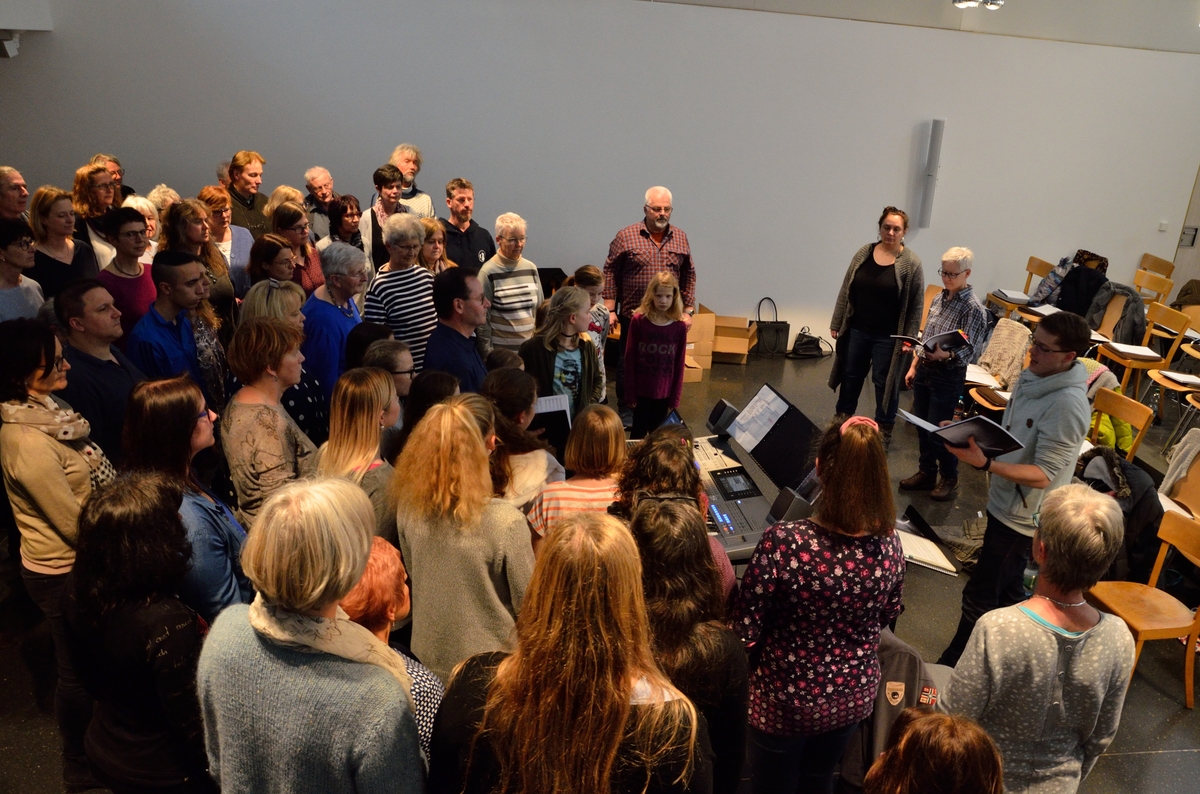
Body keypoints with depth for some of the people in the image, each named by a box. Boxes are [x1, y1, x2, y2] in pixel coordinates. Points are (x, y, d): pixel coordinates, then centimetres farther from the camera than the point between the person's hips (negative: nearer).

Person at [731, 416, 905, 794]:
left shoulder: (782, 543, -32)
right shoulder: (890, 544, -17)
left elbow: (744, 631, -23)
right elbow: (887, 616, 2)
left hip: (785, 698, -4)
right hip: (854, 694, 4)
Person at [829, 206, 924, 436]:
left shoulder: (911, 263, -9)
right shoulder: (863, 253, 1)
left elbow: (916, 305, -7)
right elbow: (845, 291, 5)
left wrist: (909, 338, -11)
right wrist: (836, 323, 5)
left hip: (888, 336, -4)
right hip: (857, 330, 4)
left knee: (884, 382, 6)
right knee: (850, 375, 16)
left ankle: (884, 429, 21)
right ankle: (842, 418, 33)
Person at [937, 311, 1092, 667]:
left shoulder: (1067, 405, -27)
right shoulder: (1033, 376, 0)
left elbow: (1043, 476, -27)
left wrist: (984, 464, -38)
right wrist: (969, 431, 5)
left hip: (1023, 518, -9)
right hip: (1004, 504, 9)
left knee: (979, 598, 3)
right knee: (1006, 591, 23)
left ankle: (951, 668, 19)